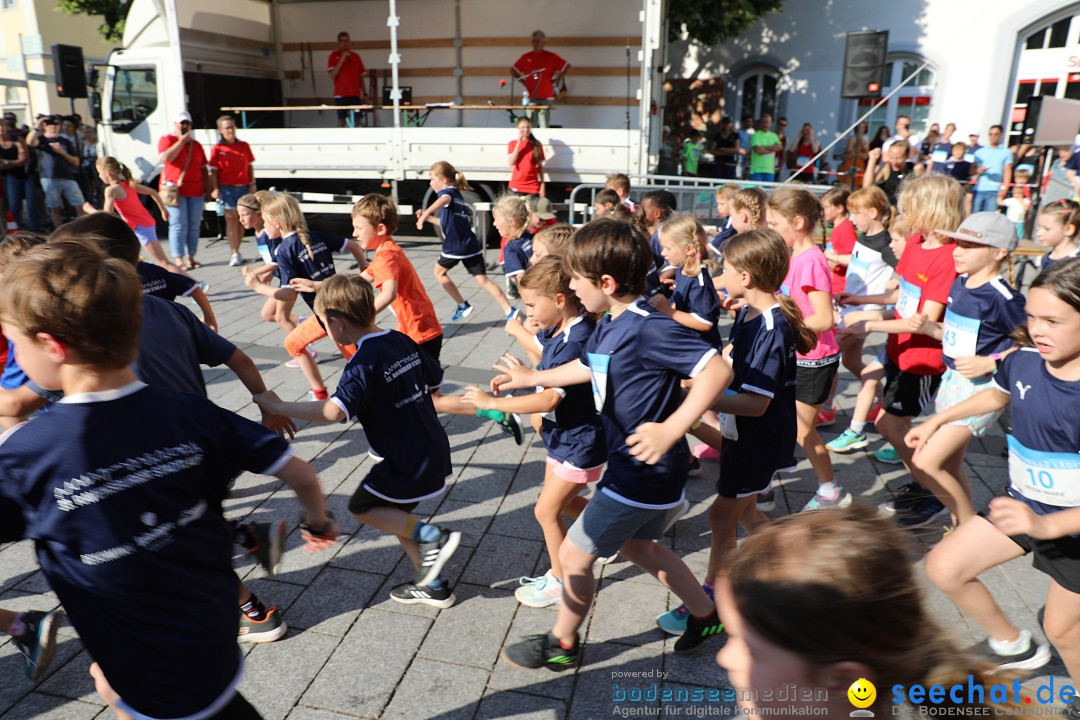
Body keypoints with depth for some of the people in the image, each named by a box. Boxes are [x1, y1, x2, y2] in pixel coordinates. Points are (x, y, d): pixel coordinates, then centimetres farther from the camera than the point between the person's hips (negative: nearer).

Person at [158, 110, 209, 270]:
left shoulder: (196, 144, 18)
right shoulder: (167, 140, 4)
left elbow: (203, 168, 19)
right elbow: (165, 157, -15)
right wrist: (182, 140, -10)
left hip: (195, 191, 5)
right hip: (175, 190, -5)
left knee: (194, 225, 4)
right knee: (179, 225, -9)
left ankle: (191, 257, 11)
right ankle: (178, 259, -7)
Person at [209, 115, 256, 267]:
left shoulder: (244, 146, 8)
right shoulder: (217, 149, 0)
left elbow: (249, 167, 11)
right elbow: (213, 171, -1)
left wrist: (252, 184, 3)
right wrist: (215, 189, -10)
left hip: (244, 187, 3)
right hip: (226, 188, -3)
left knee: (241, 220, 7)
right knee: (231, 219, -4)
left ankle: (237, 251, 18)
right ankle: (235, 254, -2)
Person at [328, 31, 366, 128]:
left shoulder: (355, 56, 13)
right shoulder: (334, 55, 2)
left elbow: (361, 76, 15)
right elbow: (332, 75, -8)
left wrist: (363, 92, 7)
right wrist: (342, 59, -15)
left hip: (355, 94, 3)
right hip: (341, 94, -3)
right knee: (341, 119, -5)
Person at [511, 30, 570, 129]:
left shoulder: (551, 57, 4)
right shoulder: (526, 57, 10)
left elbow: (567, 67, 9)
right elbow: (513, 71, 19)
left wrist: (556, 80, 3)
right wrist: (523, 81, 7)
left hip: (546, 96, -2)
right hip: (531, 96, 2)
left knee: (544, 125, -6)